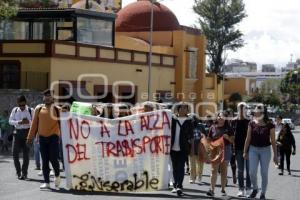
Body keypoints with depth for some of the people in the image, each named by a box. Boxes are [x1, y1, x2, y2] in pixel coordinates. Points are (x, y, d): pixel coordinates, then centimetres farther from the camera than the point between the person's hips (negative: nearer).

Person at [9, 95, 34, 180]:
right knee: (15, 153, 0)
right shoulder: (15, 110, 5)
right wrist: (19, 122, -16)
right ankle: (18, 172, 15)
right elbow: (10, 121, 1)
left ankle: (24, 173, 10)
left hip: (27, 132, -2)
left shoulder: (30, 111, -1)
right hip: (17, 132, 2)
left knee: (26, 153, 0)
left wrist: (29, 122, -23)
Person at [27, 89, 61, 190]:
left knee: (53, 158, -9)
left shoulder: (57, 109, 3)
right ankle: (46, 182, 9)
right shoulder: (39, 109, 7)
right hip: (42, 137, 2)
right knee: (44, 161, 4)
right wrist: (30, 136, 8)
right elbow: (34, 123, 10)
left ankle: (57, 175, 19)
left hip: (54, 136, -2)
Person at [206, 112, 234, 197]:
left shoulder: (228, 128, 5)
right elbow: (208, 139, 11)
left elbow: (233, 140, 5)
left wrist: (228, 137, -13)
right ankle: (212, 189, -9)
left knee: (224, 171, 7)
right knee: (214, 170, -6)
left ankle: (223, 189, 15)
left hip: (226, 150, 0)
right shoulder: (213, 127, 6)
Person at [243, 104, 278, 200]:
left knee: (264, 173, 4)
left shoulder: (270, 125, -6)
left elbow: (273, 140, -2)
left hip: (265, 150, -1)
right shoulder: (252, 123, -1)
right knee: (252, 172, -3)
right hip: (253, 149, 1)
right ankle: (255, 189, 23)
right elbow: (248, 138, 4)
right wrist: (245, 151, 4)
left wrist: (275, 155, -1)